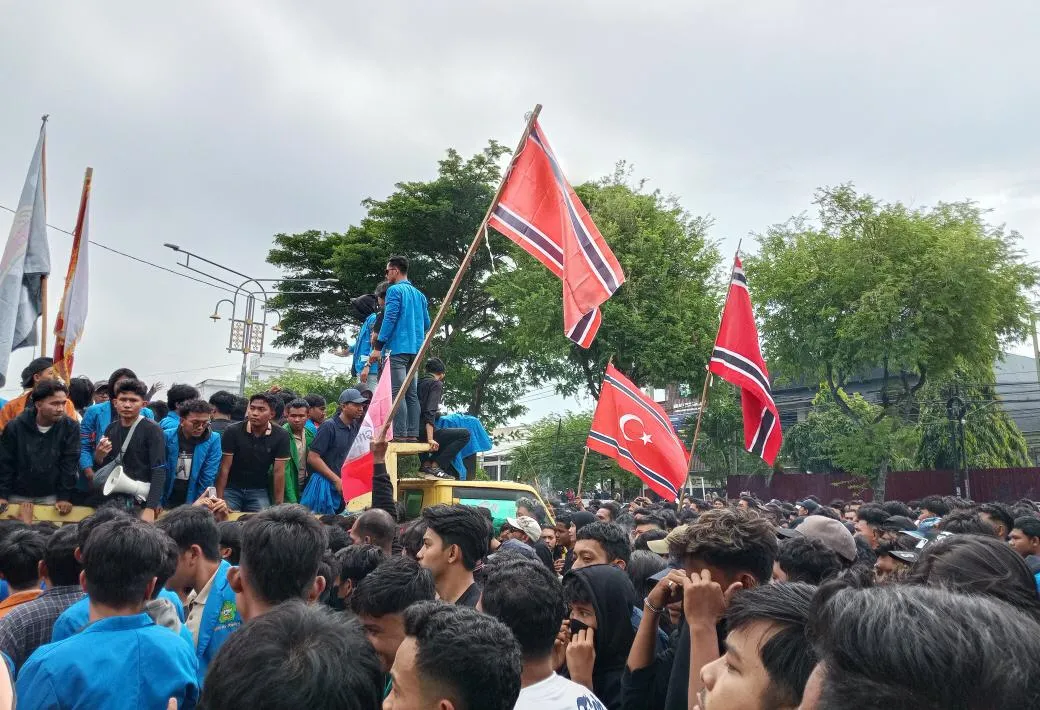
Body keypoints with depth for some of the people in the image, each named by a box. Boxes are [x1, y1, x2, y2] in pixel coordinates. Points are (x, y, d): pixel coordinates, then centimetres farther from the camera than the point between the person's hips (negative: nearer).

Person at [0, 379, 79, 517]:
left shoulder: (70, 427, -11)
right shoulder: (15, 426, -10)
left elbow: (70, 464, -11)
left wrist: (65, 497, -14)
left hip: (51, 497, 0)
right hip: (17, 496, 1)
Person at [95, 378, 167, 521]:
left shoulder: (152, 430, -9)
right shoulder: (111, 428, 8)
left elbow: (159, 472, -15)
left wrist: (150, 508, -23)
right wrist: (99, 456, -6)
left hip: (141, 503, -5)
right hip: (114, 501, 5)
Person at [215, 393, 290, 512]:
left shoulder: (281, 436, -11)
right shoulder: (232, 431, -12)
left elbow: (279, 471, -8)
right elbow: (224, 468, -11)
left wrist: (279, 505, -12)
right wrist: (219, 499, -17)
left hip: (258, 491, 1)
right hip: (231, 489, -1)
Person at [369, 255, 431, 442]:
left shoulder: (394, 290, -4)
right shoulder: (419, 294, 18)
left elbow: (389, 319, -13)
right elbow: (426, 323, 19)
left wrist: (378, 347, -13)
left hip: (397, 348, -8)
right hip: (415, 350, 8)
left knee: (397, 393, -10)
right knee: (412, 393, 7)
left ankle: (400, 434, -15)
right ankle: (412, 434, 5)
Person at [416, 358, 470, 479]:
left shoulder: (421, 383, 18)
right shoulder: (436, 384, -6)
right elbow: (430, 412, -19)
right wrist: (430, 439, -27)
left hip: (415, 432, 9)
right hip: (424, 432, -9)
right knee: (464, 434, -11)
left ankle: (426, 464, 20)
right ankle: (434, 467, -13)